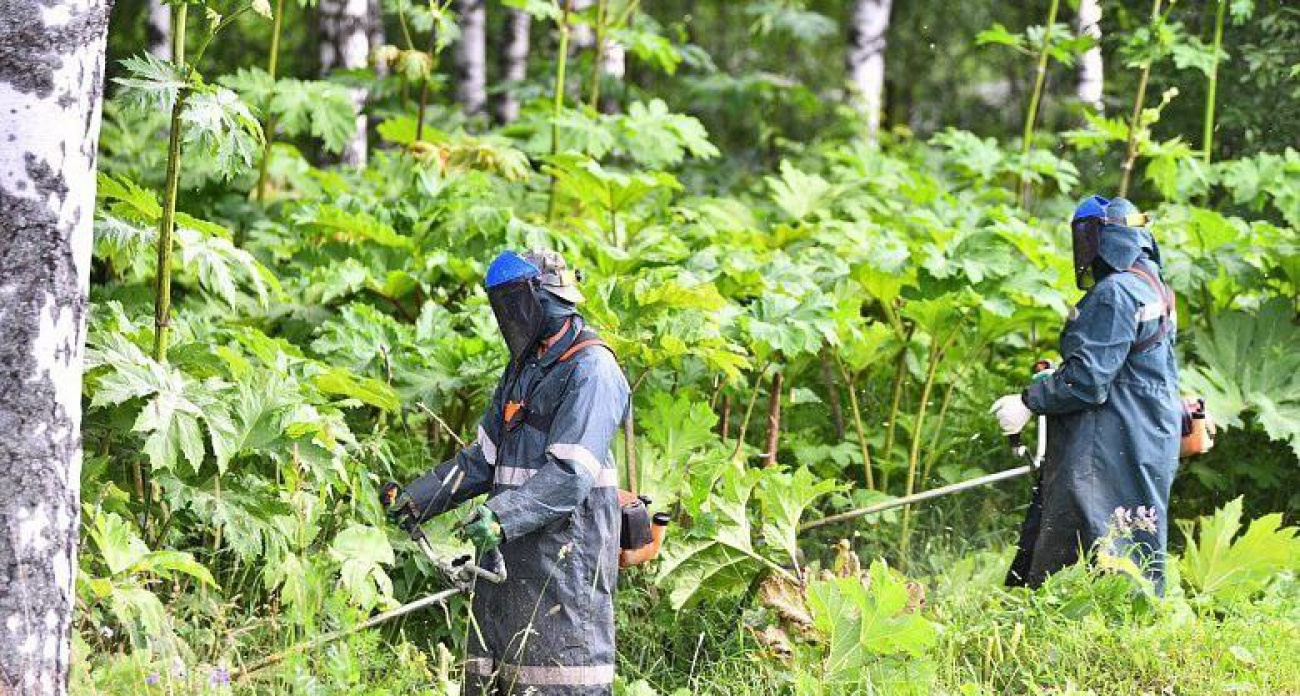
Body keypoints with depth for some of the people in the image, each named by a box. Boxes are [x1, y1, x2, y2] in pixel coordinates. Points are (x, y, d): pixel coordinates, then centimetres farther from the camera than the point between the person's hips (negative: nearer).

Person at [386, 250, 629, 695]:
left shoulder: (591, 371, -12)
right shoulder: (524, 368, 19)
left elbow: (570, 474, -22)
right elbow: (485, 458, 21)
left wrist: (502, 516, -33)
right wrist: (417, 498, 10)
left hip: (566, 551, -9)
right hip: (510, 549, 9)